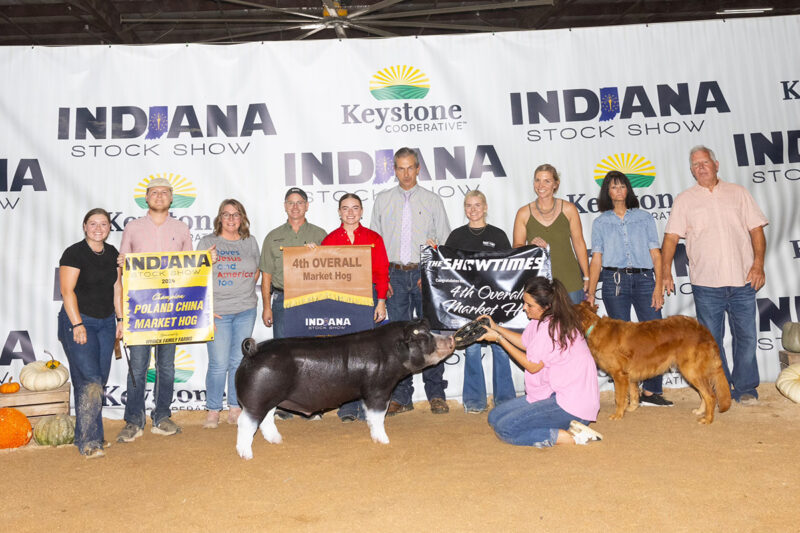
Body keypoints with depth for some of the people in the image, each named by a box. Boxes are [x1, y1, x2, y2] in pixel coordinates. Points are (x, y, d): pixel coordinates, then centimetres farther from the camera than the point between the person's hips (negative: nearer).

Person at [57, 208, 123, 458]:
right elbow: (67, 291, -14)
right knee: (89, 380, -12)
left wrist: (120, 319, 11)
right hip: (78, 321, -6)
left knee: (100, 380, 8)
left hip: (106, 323, 6)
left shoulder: (112, 253, 10)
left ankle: (92, 436, 18)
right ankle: (88, 442, -6)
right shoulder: (74, 253, -9)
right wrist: (77, 324, -19)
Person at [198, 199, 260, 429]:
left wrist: (244, 292, 6)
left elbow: (257, 271, 20)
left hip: (246, 311, 3)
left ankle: (236, 408, 21)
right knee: (219, 364, -4)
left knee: (239, 361, 8)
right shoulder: (207, 242, 1)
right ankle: (213, 410, 12)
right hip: (218, 313, -3)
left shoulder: (250, 242, 9)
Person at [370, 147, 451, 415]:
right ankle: (400, 397, 9)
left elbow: (445, 242, 7)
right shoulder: (382, 200, 12)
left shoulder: (432, 200, 9)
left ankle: (436, 394, 7)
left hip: (426, 275, -1)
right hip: (394, 275, 1)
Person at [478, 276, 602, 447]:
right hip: (555, 393, 11)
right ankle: (565, 425, 3)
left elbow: (532, 366, -14)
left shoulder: (551, 327, -23)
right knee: (495, 417, 8)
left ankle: (572, 438, -12)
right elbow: (525, 342, 22)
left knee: (504, 428, -18)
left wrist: (499, 339, -8)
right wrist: (496, 328, 13)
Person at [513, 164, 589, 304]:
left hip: (570, 282, 0)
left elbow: (579, 243, 7)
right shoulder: (524, 213, 3)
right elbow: (517, 247, 5)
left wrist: (586, 277, 7)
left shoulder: (568, 209, 3)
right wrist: (531, 246, -16)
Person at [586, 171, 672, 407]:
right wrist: (591, 293, 0)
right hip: (614, 280, 0)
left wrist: (658, 286, -3)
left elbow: (655, 254, 8)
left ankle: (651, 391, 0)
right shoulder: (600, 222, 12)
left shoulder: (644, 218, 12)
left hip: (644, 279, 1)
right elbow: (596, 259, 8)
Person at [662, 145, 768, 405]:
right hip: (706, 283, -1)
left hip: (742, 280, 1)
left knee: (746, 335, 4)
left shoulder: (738, 193, 11)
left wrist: (758, 264, -5)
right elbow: (671, 237, 1)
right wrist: (666, 273, -8)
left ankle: (745, 389, 18)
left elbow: (756, 229, 7)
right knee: (711, 339, 5)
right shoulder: (684, 199, 7)